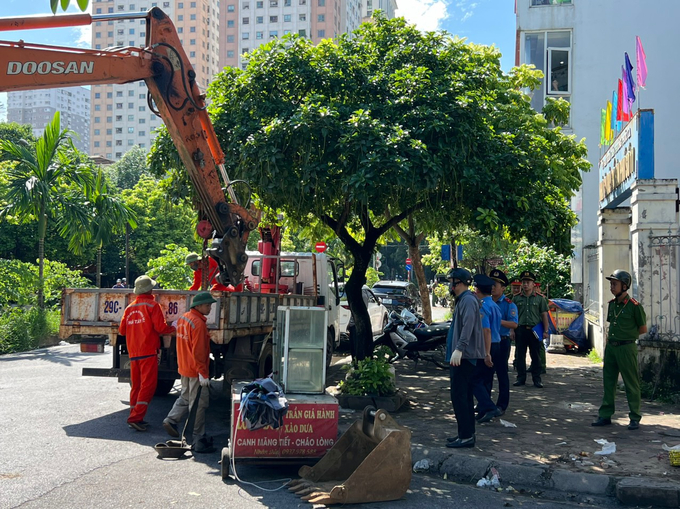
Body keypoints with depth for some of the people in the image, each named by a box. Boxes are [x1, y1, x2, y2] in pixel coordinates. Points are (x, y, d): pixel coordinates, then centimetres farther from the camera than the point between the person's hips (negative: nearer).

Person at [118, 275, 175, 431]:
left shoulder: (130, 307, 11)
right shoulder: (152, 305, -6)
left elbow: (122, 330, 13)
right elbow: (160, 327, -13)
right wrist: (173, 328, 6)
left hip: (133, 352, 7)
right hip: (148, 351, -7)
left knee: (136, 385, 13)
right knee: (148, 385, -5)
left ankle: (134, 418, 18)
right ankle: (136, 418, -12)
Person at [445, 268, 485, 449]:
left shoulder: (468, 300, -15)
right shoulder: (463, 300, 18)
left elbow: (468, 326, -28)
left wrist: (459, 349, -36)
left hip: (463, 356, -11)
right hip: (463, 356, 11)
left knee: (459, 396, -9)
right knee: (465, 396, 14)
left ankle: (466, 436, -5)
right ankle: (467, 433, 21)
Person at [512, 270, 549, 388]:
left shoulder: (539, 299, 6)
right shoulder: (516, 298, 9)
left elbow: (544, 315, 6)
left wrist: (545, 331, -1)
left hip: (535, 330, -1)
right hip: (520, 329, 1)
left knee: (536, 356, 4)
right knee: (520, 355, 4)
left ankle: (536, 379, 11)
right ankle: (521, 378, 13)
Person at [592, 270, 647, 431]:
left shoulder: (634, 306, -11)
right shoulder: (611, 304, 9)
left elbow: (643, 329, -3)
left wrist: (627, 336, 1)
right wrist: (611, 336, 7)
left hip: (626, 348, -7)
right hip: (610, 347, 7)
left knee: (631, 384, 2)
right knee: (608, 382, 11)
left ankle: (635, 418, 12)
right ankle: (605, 415, 18)